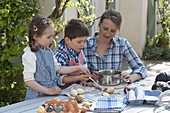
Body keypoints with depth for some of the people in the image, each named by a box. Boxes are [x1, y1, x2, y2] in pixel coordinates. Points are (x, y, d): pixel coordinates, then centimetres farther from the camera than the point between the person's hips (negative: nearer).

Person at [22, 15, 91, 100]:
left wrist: (78, 68, 17)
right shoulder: (30, 55, -14)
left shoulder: (48, 51, 10)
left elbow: (59, 68, 21)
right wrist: (47, 91, -19)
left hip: (52, 93, 7)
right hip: (38, 96, -6)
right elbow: (28, 81, -16)